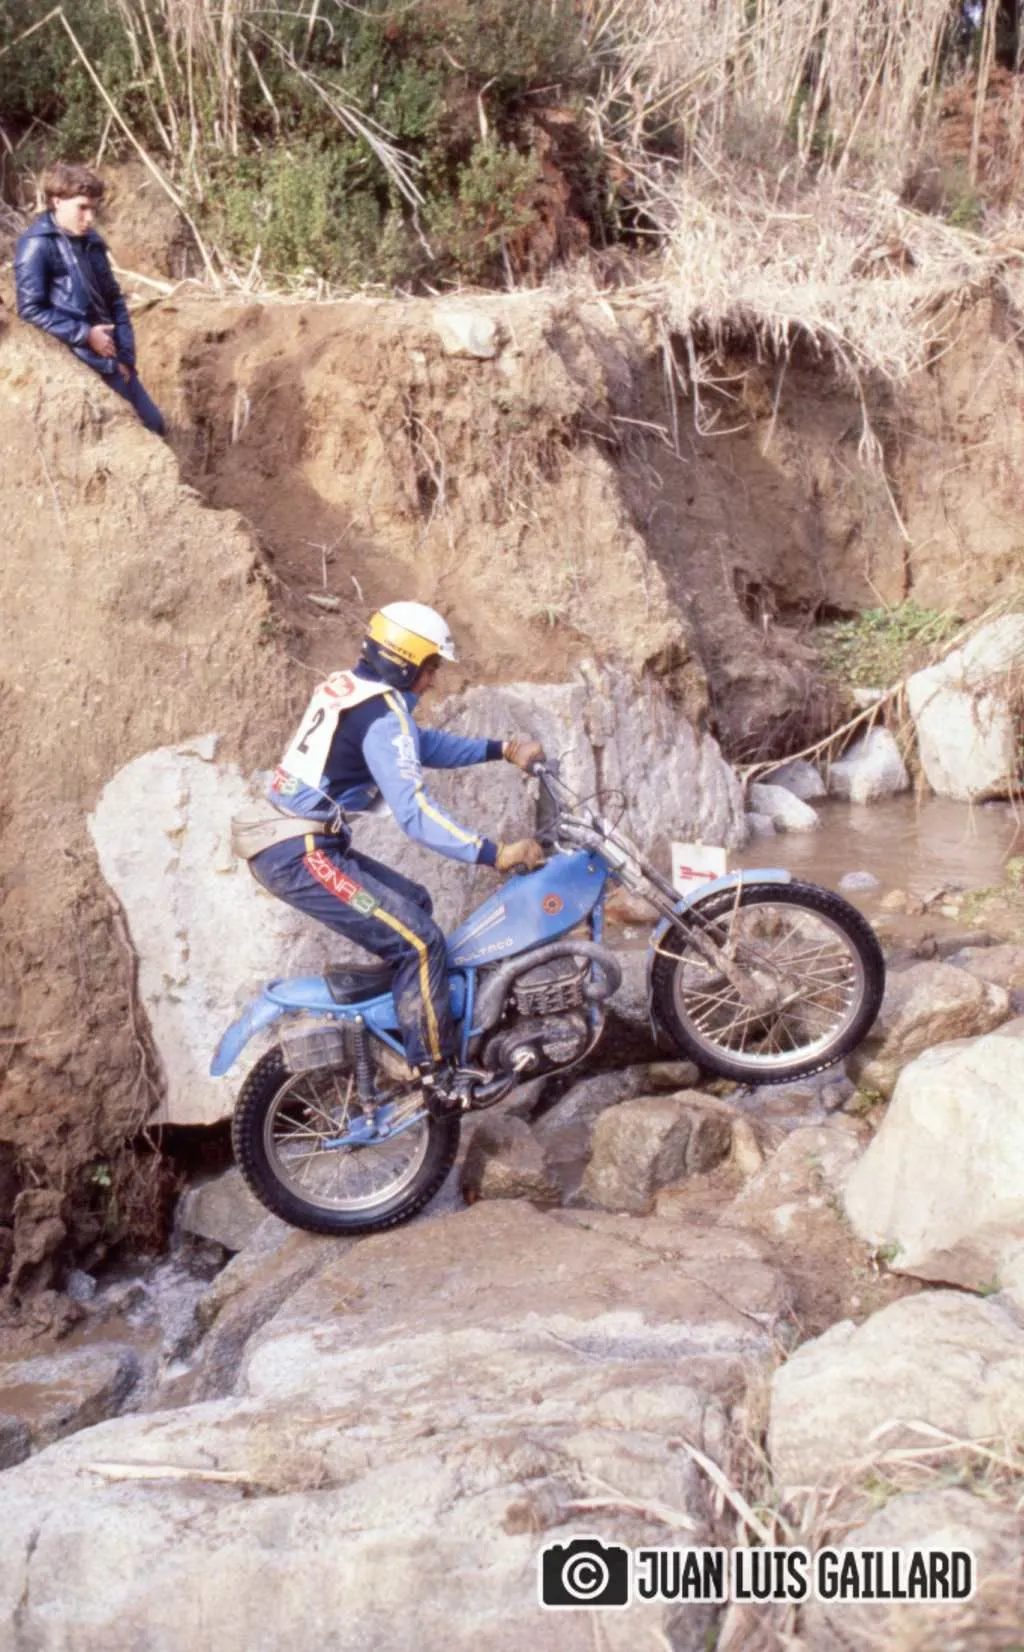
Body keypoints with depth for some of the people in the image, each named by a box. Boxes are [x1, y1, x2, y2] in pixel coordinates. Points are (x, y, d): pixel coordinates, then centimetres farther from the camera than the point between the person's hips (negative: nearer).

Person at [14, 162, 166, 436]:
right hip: (78, 359, -7)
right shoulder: (36, 244, -11)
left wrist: (125, 354, 3)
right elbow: (31, 309, -14)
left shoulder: (91, 242, 10)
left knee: (154, 425, 11)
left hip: (109, 357, 8)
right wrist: (86, 334, -15)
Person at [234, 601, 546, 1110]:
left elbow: (425, 744, 25)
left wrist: (501, 750, 20)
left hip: (285, 843, 10)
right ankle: (438, 1077, -6)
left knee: (412, 903, 19)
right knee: (419, 940, -12)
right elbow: (414, 814, -23)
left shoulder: (349, 687, 14)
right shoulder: (383, 715, -15)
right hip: (302, 856, -10)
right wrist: (495, 854, -24)